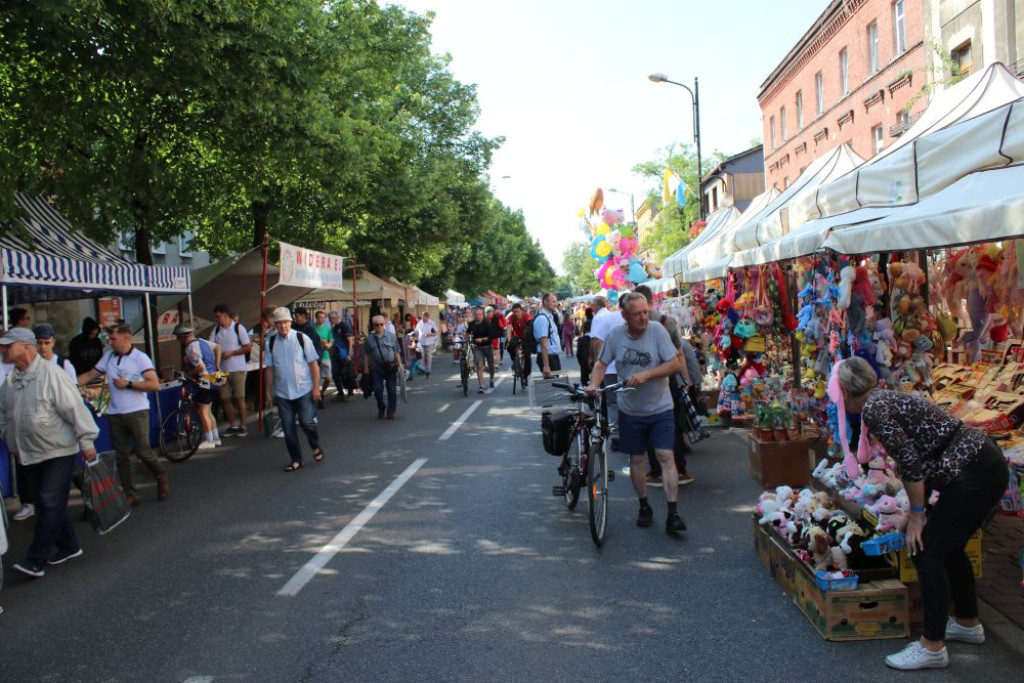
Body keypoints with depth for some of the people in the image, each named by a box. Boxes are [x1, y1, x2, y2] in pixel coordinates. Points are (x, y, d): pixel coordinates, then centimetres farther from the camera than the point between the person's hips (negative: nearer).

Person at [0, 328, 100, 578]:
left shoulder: (51, 374, -15)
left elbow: (75, 408, -16)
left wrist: (86, 441, -17)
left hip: (59, 451, -8)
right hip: (30, 454, 8)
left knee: (50, 504, -6)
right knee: (44, 504, 13)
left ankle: (36, 559, -3)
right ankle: (69, 546, 25)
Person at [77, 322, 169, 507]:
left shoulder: (140, 358, -7)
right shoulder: (108, 356, 9)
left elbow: (154, 384, -14)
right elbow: (90, 375, 14)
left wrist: (128, 384, -16)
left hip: (137, 412, -5)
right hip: (115, 414, 5)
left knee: (143, 451, -8)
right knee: (121, 456, 6)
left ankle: (162, 479, 18)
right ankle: (131, 495, 13)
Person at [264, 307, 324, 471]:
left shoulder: (302, 338, -6)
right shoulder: (271, 342, 2)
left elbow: (314, 364, -5)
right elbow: (269, 368, 5)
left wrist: (316, 387, -8)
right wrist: (269, 391, 5)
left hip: (304, 390, -3)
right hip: (282, 393, 3)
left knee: (307, 422, -5)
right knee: (288, 427, 5)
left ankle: (316, 448, 25)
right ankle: (296, 460, 18)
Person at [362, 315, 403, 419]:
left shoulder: (391, 336, 4)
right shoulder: (369, 338, 3)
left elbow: (397, 352, 8)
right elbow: (366, 354, 7)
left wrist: (399, 364, 1)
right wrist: (366, 367, 3)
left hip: (391, 368, 0)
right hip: (376, 368, 0)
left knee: (391, 390, 2)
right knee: (377, 390, -1)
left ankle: (390, 412, 15)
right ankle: (381, 409, 22)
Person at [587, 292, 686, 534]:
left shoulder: (657, 330, -11)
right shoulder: (615, 335, -5)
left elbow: (675, 364, -13)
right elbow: (601, 363, 5)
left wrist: (646, 374, -23)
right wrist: (594, 384, -14)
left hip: (660, 408, -2)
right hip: (630, 410, 2)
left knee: (666, 456, -9)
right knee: (636, 459, 11)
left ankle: (673, 514, -6)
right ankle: (644, 507, 28)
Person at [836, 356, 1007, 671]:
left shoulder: (873, 409, -13)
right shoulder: (885, 398, 15)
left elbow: (911, 465, -17)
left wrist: (917, 516, -6)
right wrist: (918, 510, 30)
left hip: (974, 476, -10)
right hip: (986, 464, 10)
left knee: (927, 551, -2)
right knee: (948, 545, 23)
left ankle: (932, 647, 7)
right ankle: (968, 623, 40)